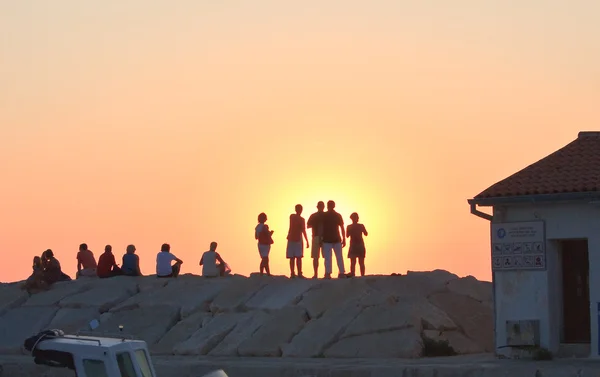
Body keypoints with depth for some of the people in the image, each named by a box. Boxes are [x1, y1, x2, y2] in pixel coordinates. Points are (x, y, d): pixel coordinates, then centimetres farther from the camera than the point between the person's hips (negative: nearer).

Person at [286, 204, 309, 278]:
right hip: (298, 239, -4)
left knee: (292, 258, 3)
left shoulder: (291, 216, 5)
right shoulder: (301, 219, -8)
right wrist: (307, 241, -9)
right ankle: (299, 273, -13)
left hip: (291, 239, 4)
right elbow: (303, 231, -12)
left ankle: (292, 273, -2)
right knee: (298, 257, -6)